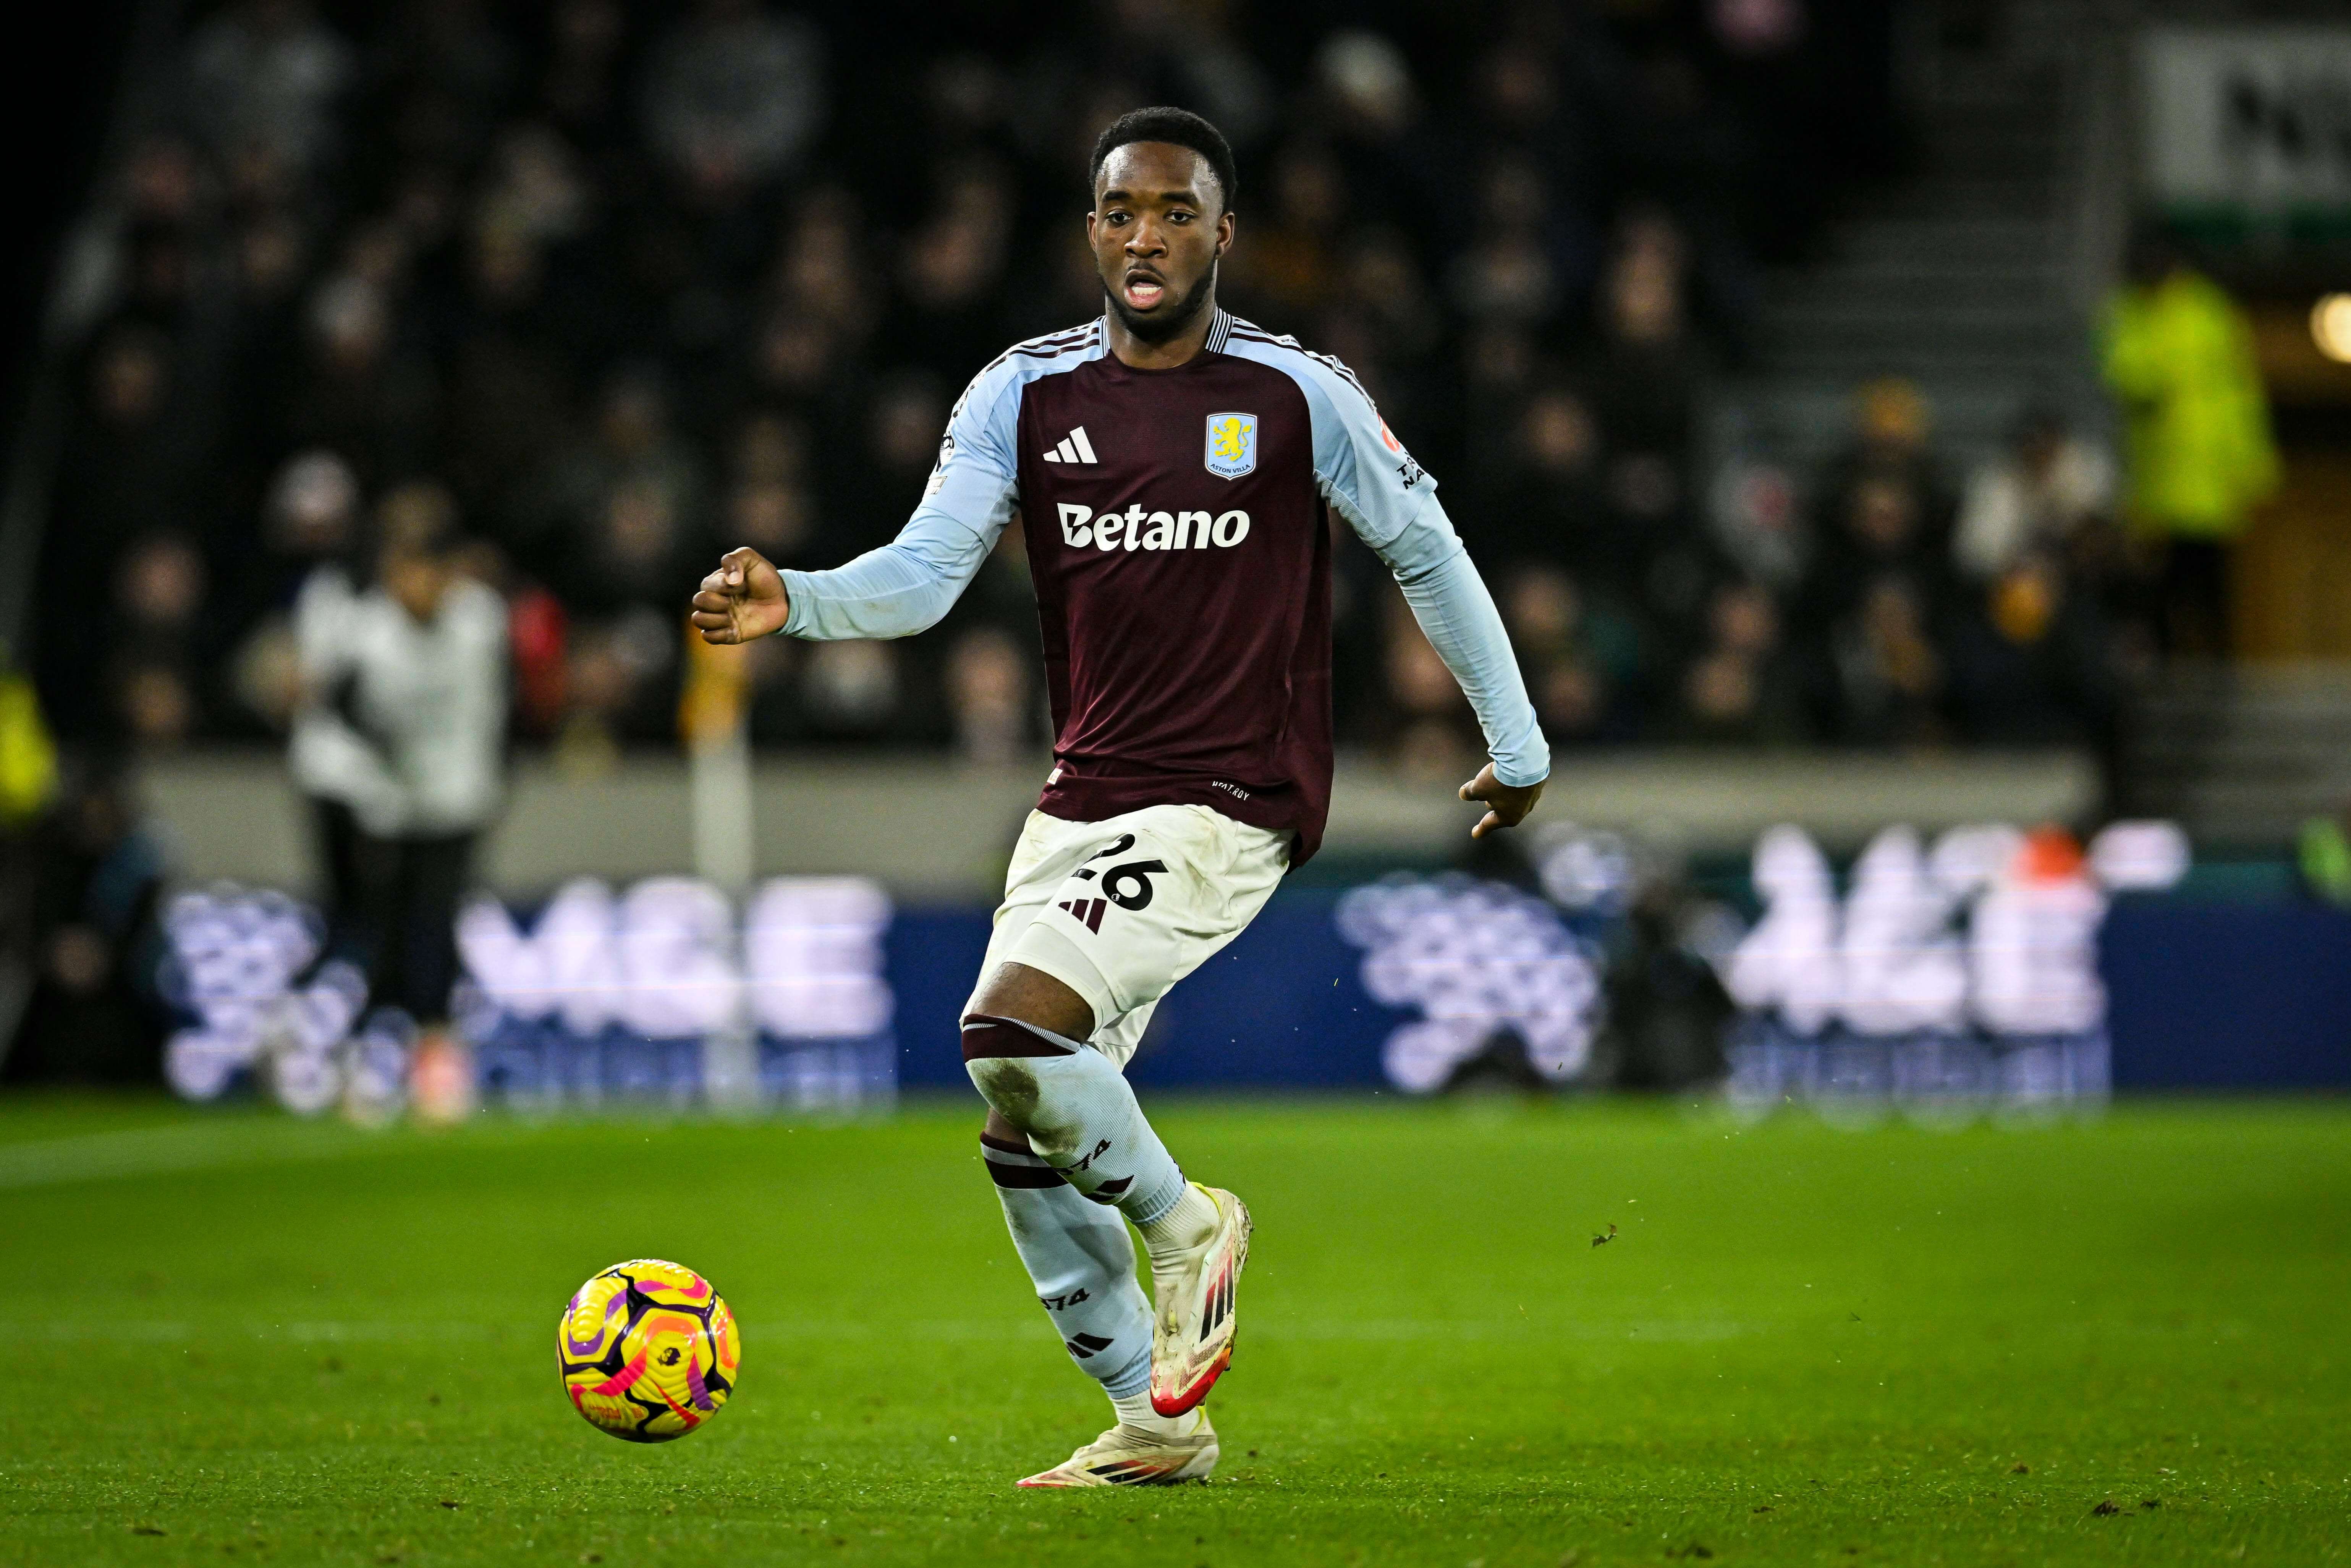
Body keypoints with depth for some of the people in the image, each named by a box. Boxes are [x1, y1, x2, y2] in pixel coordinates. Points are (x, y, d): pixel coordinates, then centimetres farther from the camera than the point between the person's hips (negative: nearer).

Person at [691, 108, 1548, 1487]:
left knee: (1011, 1027, -26)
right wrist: (795, 603, -25)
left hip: (1230, 807, -6)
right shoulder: (1026, 395, 2)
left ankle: (1182, 1221, 1)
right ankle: (1155, 1425, 22)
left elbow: (1426, 550, 6)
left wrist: (1520, 743, 11)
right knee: (1026, 1143, 6)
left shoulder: (1295, 393, -6)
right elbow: (927, 571, -5)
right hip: (1081, 800, 6)